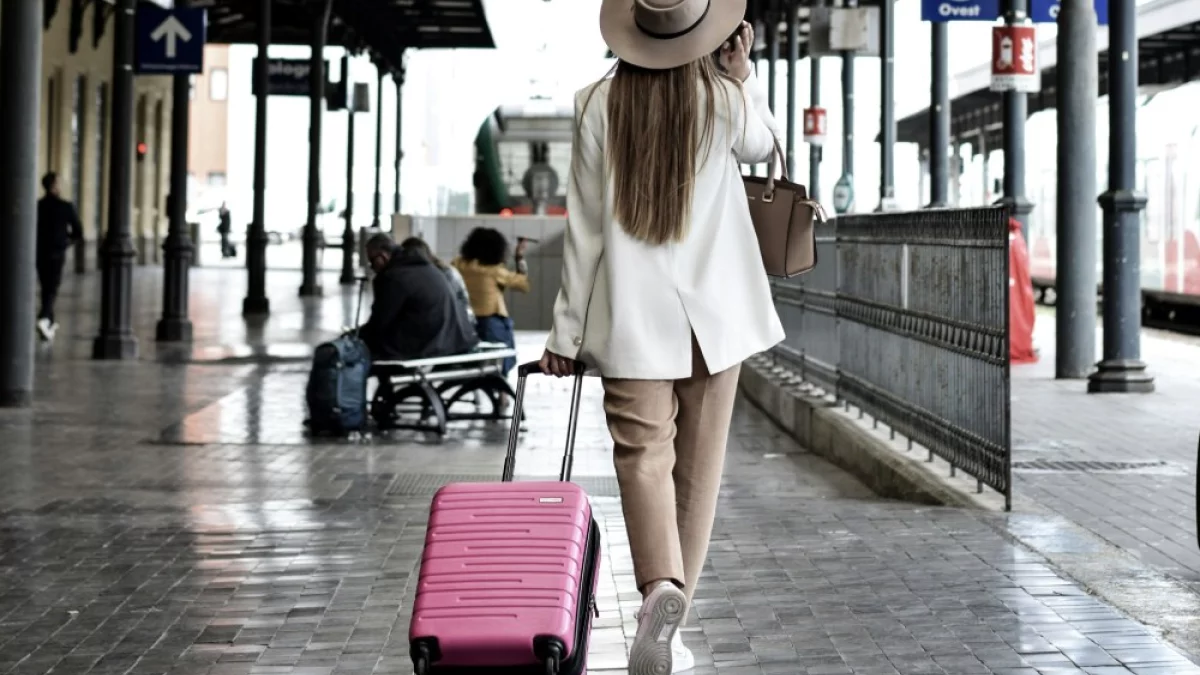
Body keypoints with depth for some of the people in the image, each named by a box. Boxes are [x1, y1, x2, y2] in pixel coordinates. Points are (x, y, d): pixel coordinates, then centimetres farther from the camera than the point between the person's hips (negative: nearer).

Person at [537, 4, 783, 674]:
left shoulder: (598, 105, -7)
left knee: (645, 454, -3)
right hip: (716, 309, 1)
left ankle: (661, 589, -29)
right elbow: (763, 146, 20)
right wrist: (745, 72, 15)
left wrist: (567, 330, 3)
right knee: (699, 466, 10)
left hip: (634, 315, -1)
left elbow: (585, 227, -3)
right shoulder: (727, 100, -6)